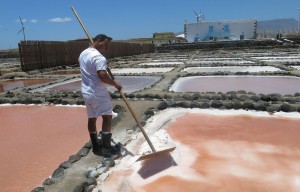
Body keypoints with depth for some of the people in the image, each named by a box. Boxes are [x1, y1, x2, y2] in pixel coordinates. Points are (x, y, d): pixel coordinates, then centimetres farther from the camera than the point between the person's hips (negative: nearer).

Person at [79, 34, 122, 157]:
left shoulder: (83, 53, 11)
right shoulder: (99, 57, -20)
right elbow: (102, 76, -29)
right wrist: (115, 84, -16)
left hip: (86, 92, 9)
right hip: (98, 94, -9)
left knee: (92, 118, 15)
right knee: (107, 117, -1)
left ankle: (95, 145, 27)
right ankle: (106, 148, 2)